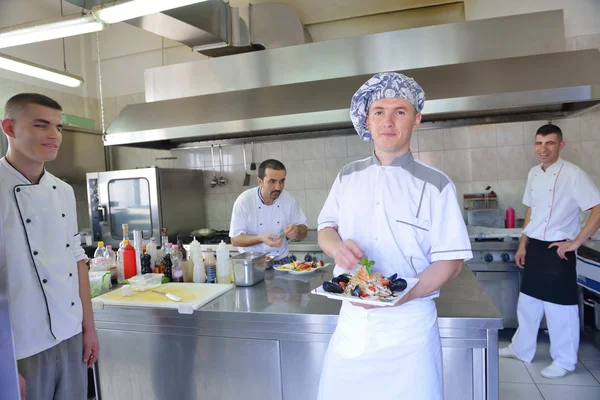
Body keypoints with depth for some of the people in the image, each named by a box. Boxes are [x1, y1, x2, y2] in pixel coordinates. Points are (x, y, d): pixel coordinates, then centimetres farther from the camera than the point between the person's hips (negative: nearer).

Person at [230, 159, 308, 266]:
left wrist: (296, 231, -17)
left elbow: (303, 232, 7)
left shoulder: (289, 200, -2)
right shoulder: (244, 201, -11)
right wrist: (261, 238, -28)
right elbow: (235, 239, -10)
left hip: (281, 260, 3)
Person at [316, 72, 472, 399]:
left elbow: (450, 261, -8)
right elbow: (325, 229, 8)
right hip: (351, 320, 3)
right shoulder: (348, 177, 4)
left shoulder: (436, 185, -8)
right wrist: (337, 246, -16)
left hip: (409, 324, -3)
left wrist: (402, 294, -25)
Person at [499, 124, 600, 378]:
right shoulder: (534, 174, 7)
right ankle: (521, 349, 34)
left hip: (557, 250, -7)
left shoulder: (573, 175, -14)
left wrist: (575, 242, -19)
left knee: (560, 307, 5)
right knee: (528, 302, 17)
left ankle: (564, 361, 25)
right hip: (534, 248, 7)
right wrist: (523, 245, 13)